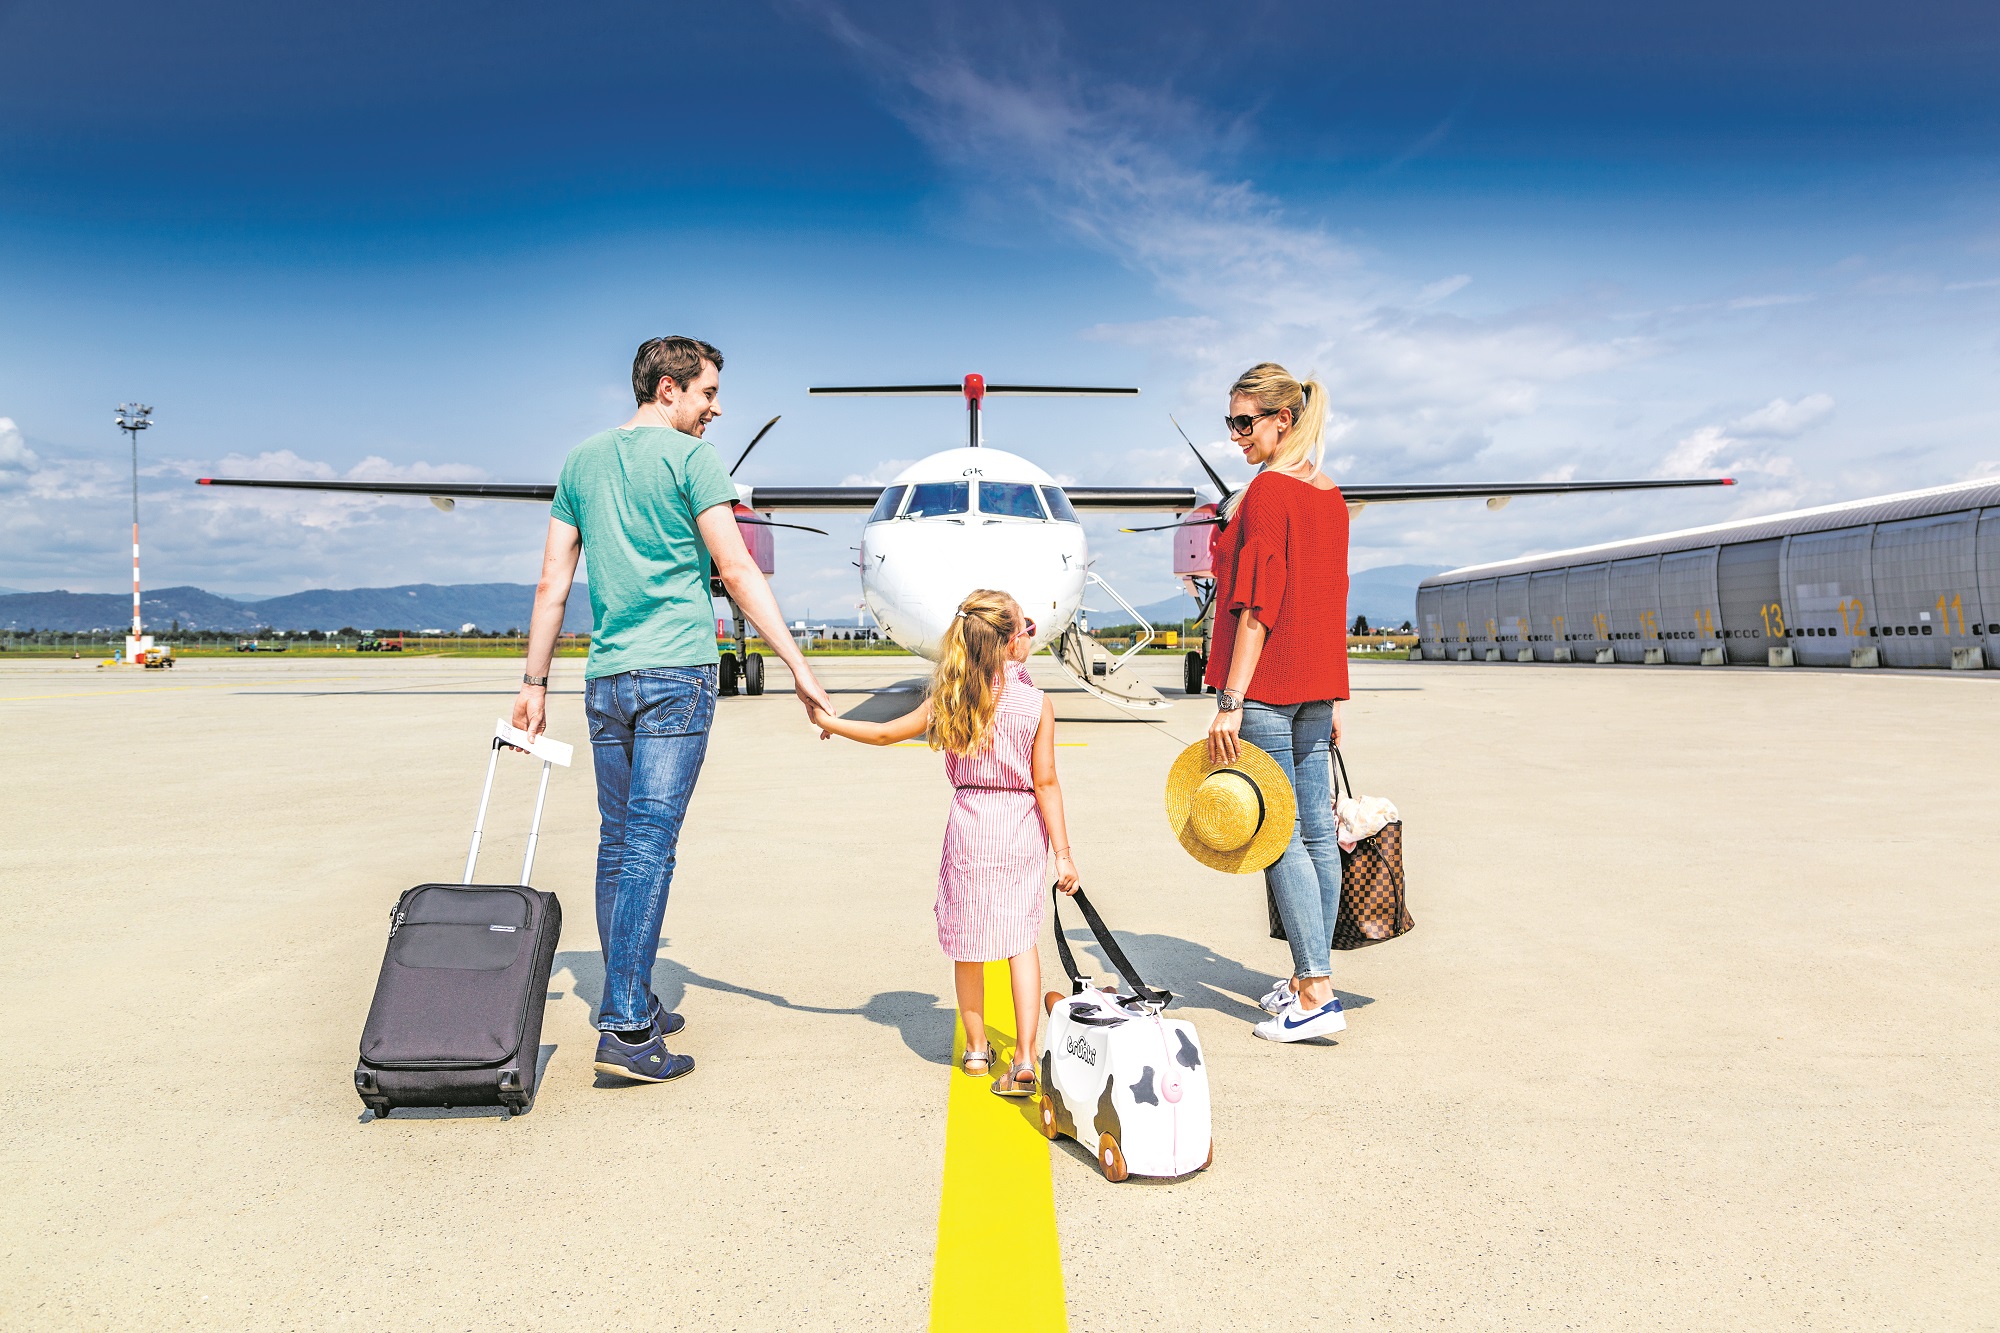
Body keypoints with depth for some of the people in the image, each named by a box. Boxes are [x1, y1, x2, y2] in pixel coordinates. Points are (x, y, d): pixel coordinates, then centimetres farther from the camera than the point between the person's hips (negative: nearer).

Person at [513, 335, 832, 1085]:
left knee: (618, 845, 12)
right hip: (676, 672, -6)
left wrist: (535, 682, 17)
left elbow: (553, 584, 14)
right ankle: (627, 1030, -7)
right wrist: (798, 666, -11)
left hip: (606, 679, 6)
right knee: (650, 845, -7)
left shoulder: (582, 461, 15)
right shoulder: (689, 458, -3)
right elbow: (738, 573, -10)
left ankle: (630, 1006, 22)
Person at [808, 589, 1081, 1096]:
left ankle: (976, 1047, 28)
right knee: (1021, 940, 6)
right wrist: (1063, 853, -2)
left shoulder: (949, 699, -2)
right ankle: (1024, 1058, -2)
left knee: (967, 941, 14)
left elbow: (886, 734, 7)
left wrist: (831, 723, 24)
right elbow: (1045, 784, -8)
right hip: (1023, 831, -1)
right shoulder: (1037, 704, -8)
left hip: (969, 828, 1)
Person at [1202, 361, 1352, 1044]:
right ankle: (1312, 974, 20)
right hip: (1317, 683, 9)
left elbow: (1255, 604, -18)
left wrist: (1231, 702, -18)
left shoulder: (1268, 490, -13)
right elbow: (1333, 600, 16)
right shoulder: (1330, 495, 13)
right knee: (1316, 829, 11)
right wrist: (1333, 697, 20)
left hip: (1265, 684, -9)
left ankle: (1317, 993, -2)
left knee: (1279, 834, -4)